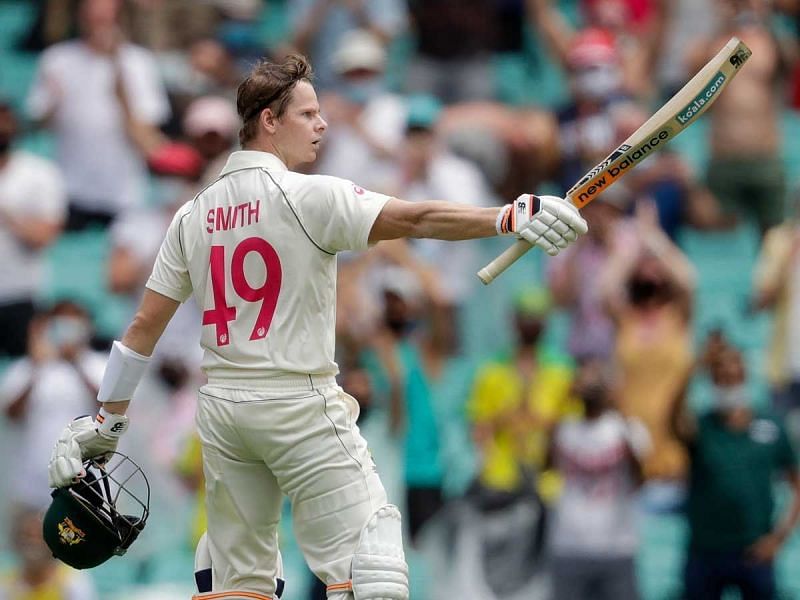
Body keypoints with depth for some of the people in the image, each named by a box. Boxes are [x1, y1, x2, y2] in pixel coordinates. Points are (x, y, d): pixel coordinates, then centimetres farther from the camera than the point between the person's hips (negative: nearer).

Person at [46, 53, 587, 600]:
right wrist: (513, 217, -26)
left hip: (221, 408, 7)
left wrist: (108, 419, 16)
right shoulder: (308, 196, -10)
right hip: (301, 406, -7)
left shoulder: (193, 215, 9)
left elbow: (145, 325, 10)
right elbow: (414, 220, -21)